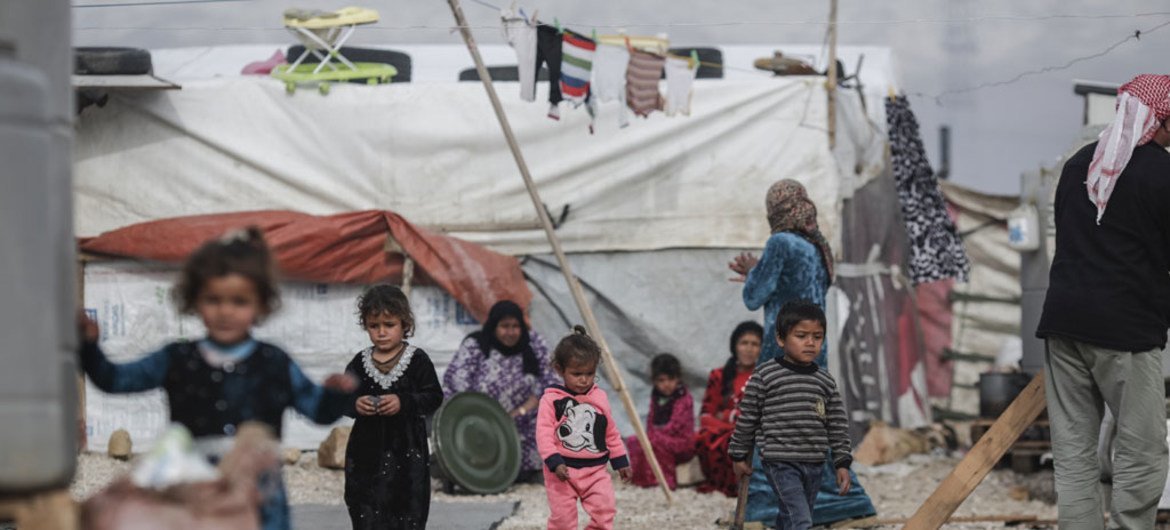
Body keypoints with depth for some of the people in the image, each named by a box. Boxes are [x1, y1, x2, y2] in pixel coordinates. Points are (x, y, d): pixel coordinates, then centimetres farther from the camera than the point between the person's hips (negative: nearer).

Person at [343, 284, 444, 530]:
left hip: (407, 449, -2)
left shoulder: (417, 360, -3)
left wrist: (404, 402, -20)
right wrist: (355, 405, -15)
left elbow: (434, 397, -6)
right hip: (367, 448, 2)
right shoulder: (360, 362, 5)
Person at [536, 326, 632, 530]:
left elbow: (611, 432, 16)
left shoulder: (599, 398, 7)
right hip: (562, 471, -3)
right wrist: (554, 462, -23)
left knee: (605, 509, -11)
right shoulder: (551, 400, -7)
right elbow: (544, 433, -12)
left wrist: (620, 461, 17)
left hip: (595, 469, 3)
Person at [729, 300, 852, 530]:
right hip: (781, 463, -5)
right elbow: (747, 417, 1)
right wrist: (739, 455, 6)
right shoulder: (765, 376, -6)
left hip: (814, 465, 5)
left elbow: (838, 425, 11)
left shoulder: (825, 381, 7)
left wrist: (842, 463, 7)